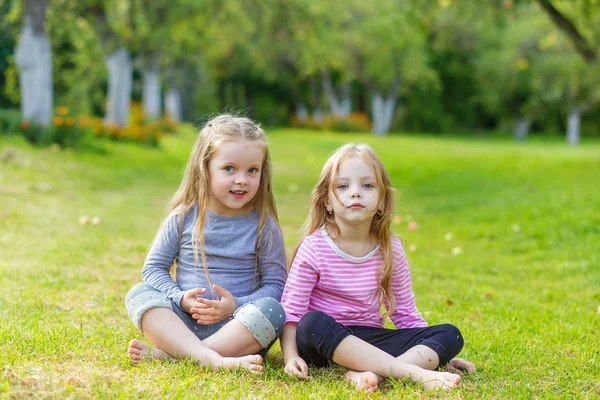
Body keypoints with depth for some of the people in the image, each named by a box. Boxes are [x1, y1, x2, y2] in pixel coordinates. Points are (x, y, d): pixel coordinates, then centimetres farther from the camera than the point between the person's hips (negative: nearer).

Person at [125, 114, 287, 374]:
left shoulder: (264, 226, 3)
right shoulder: (184, 218, 5)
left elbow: (275, 284, 2)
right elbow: (154, 267, 8)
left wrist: (236, 306, -15)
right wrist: (180, 298, -11)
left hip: (236, 327, -1)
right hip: (183, 322, 1)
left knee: (271, 310, -31)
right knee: (139, 293, -21)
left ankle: (165, 352, -33)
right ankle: (209, 358, -42)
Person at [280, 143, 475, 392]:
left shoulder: (391, 251, 2)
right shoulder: (314, 248, -9)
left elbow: (405, 312, 10)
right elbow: (291, 309, -10)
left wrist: (438, 352, 2)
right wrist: (291, 357, -25)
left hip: (370, 342, 4)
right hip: (325, 343, -4)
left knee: (450, 334, -13)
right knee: (312, 323, -38)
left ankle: (364, 373, -36)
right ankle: (411, 372, -40)